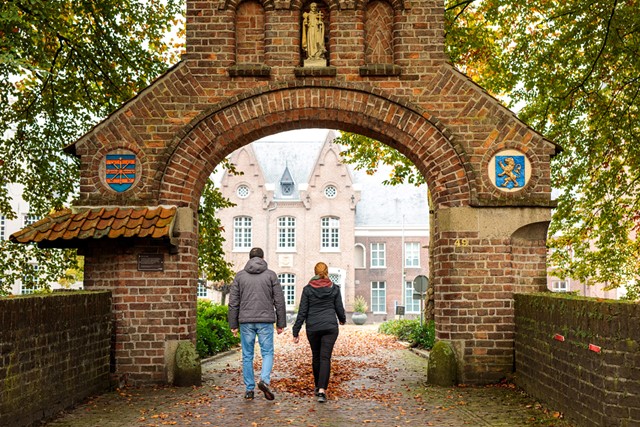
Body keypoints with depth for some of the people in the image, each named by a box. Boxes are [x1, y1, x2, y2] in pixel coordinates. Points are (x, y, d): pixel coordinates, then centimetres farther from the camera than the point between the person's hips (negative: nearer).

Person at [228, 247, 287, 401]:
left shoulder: (240, 275, 6)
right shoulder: (271, 275, 3)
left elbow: (233, 303, 4)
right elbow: (279, 301, 1)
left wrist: (233, 325, 8)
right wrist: (281, 323, 6)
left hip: (246, 321, 1)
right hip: (265, 321, -1)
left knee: (247, 356, 9)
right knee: (267, 353, 7)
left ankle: (249, 389, 11)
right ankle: (264, 380, -15)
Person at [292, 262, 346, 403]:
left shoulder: (308, 289, -1)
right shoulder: (334, 288, 0)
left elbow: (302, 312, -3)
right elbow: (339, 309, 6)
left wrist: (296, 332, 1)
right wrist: (343, 319, 28)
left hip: (313, 328, 1)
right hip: (330, 327, -1)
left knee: (316, 357, 18)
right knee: (325, 358, -4)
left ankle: (318, 387, 29)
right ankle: (322, 390, -19)